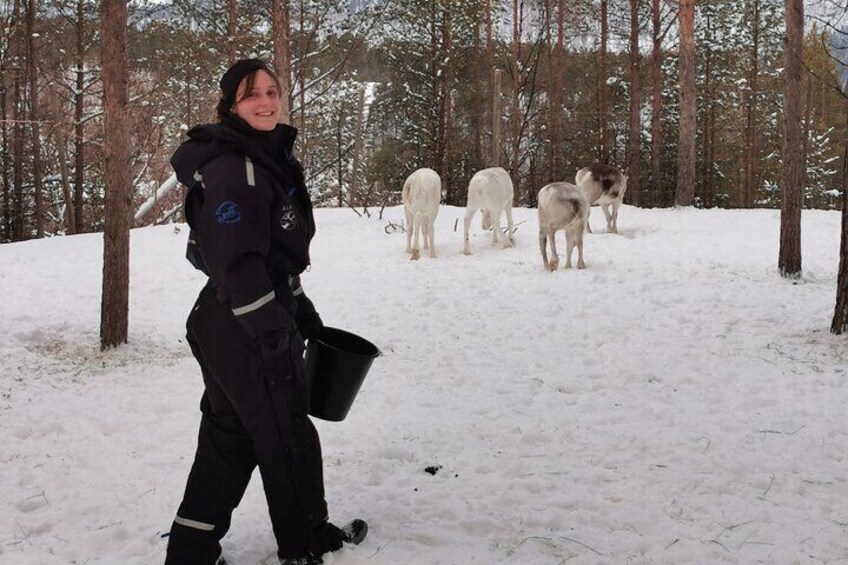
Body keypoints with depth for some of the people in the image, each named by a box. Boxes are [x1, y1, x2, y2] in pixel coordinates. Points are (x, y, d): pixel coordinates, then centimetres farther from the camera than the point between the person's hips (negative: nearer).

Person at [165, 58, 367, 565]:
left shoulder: (269, 157, 14)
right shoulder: (232, 168, -19)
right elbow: (236, 262, -24)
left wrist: (302, 311, 21)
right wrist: (275, 336, -24)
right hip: (247, 332, -10)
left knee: (230, 437, 16)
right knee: (286, 436, 6)